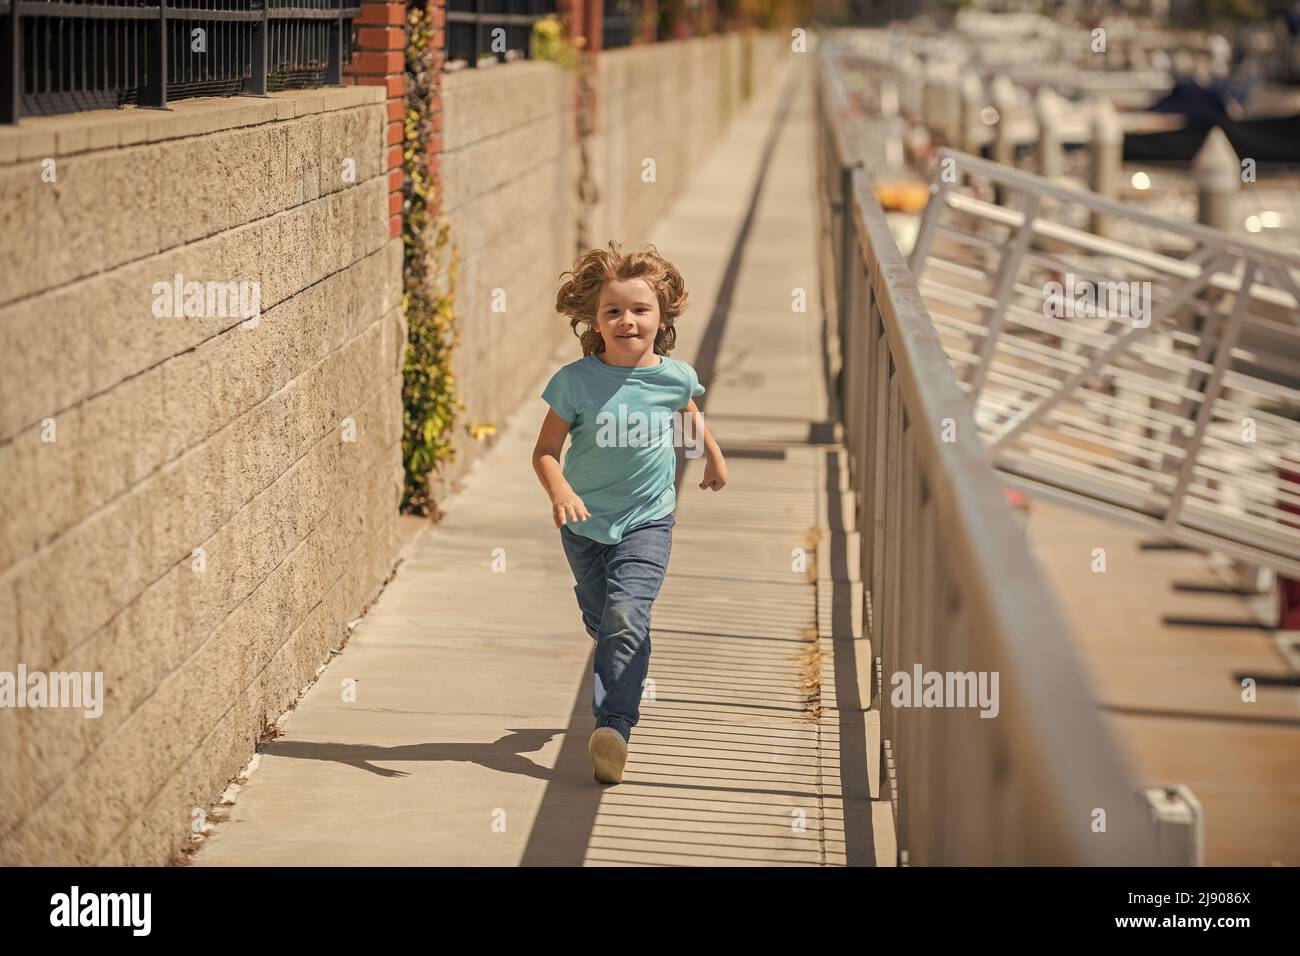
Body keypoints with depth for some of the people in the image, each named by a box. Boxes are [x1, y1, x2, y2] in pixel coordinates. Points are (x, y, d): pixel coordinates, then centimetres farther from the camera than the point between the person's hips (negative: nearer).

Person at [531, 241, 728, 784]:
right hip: (585, 524, 1)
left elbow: (688, 415, 17)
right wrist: (559, 491, -30)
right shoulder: (576, 382, -14)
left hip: (647, 520, -1)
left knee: (625, 618, -20)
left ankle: (614, 726, -26)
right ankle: (615, 701, 43)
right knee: (601, 624, 17)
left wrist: (713, 455, 33)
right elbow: (546, 451, -10)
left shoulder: (674, 377, -8)